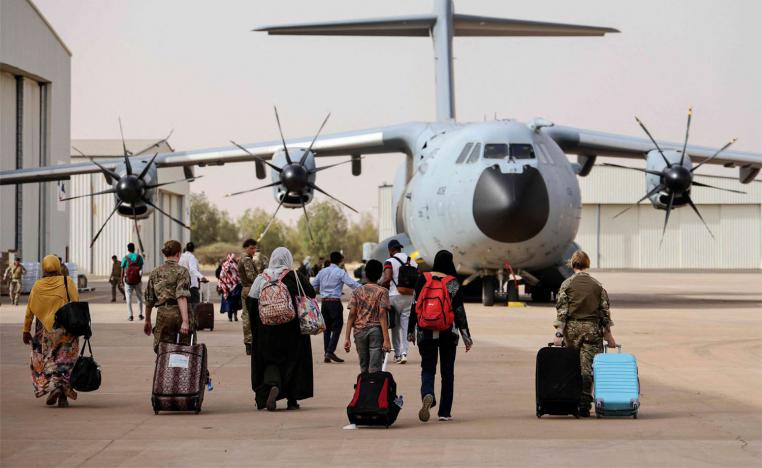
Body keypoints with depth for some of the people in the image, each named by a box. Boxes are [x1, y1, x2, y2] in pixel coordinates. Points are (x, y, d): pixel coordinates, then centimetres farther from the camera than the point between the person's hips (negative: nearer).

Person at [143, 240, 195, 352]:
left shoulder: (155, 273, 12)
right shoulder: (182, 271, -3)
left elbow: (149, 300, 16)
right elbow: (182, 297, -15)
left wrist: (147, 321, 28)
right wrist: (185, 321, -22)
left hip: (163, 314, 3)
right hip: (180, 313, -3)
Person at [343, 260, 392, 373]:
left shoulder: (358, 291, 7)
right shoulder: (382, 291, -1)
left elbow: (352, 314, 1)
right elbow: (382, 315, -10)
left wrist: (347, 338, 1)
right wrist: (386, 339, -13)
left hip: (359, 331, 3)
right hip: (376, 330, -3)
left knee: (364, 368, 12)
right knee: (374, 369, -7)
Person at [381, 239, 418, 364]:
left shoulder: (390, 262, -7)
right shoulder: (412, 262, 9)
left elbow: (387, 279, -19)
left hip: (395, 296, -4)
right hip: (409, 297, 4)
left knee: (395, 326, 6)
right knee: (405, 324, 5)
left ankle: (397, 353, 8)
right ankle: (404, 352, -8)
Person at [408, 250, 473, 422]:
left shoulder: (423, 279, 0)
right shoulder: (454, 283, -5)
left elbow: (415, 306, 2)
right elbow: (459, 311, -4)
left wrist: (411, 331, 10)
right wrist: (466, 336, 1)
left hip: (425, 332, 1)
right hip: (448, 333, -1)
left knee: (427, 368, 7)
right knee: (447, 372, 11)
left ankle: (427, 395, -24)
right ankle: (444, 411, 12)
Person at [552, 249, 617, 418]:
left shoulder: (567, 284, 0)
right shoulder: (597, 285, 4)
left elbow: (561, 310, -6)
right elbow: (605, 310, 5)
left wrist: (559, 333, -7)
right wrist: (608, 335, 11)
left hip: (572, 328, 0)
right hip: (593, 328, 0)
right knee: (587, 367, -1)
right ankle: (584, 405, -8)